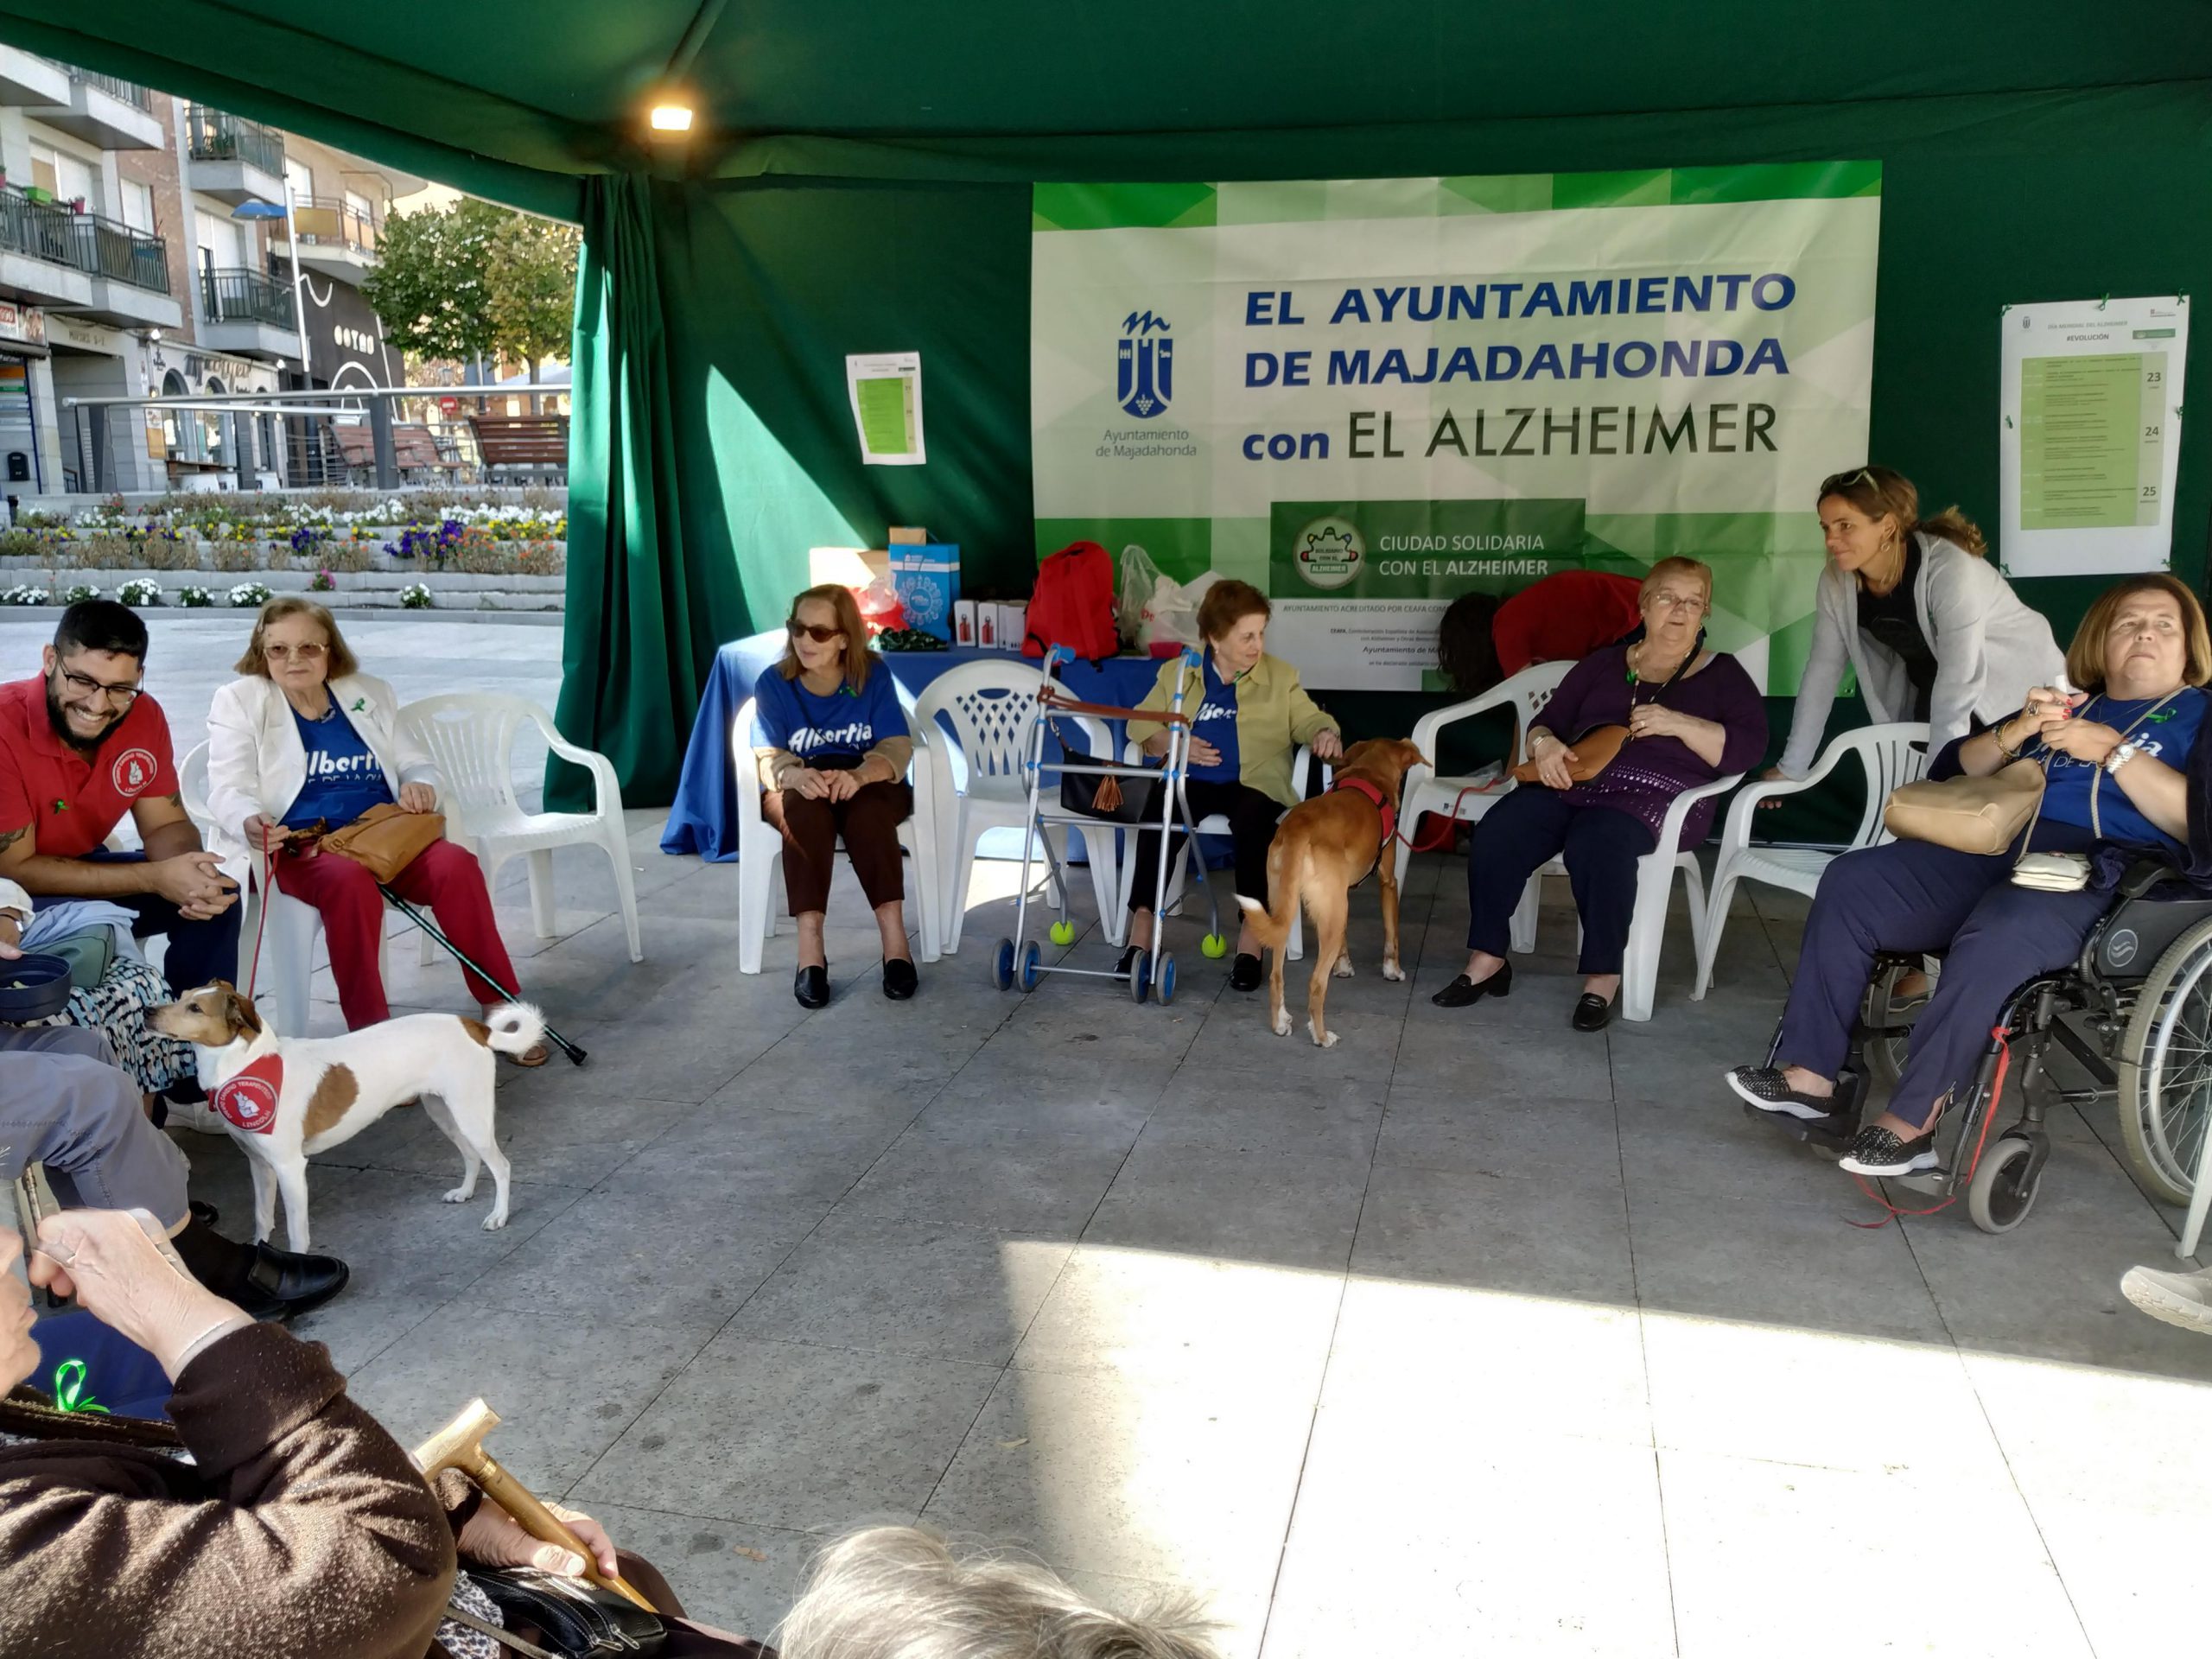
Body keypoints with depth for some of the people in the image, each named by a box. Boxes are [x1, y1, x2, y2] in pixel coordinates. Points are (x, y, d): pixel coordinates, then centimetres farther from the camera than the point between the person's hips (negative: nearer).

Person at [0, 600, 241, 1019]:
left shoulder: (144, 716, -12)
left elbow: (165, 825, -4)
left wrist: (193, 872, -28)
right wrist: (155, 878, -32)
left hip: (84, 868, 6)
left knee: (215, 891, -10)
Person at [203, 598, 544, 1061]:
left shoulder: (370, 693, 18)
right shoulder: (240, 701, 7)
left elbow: (415, 762, 20)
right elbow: (229, 789, -3)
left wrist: (420, 784, -7)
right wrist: (250, 822, -29)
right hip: (299, 847, -3)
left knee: (456, 864, -27)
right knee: (351, 881, -38)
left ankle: (501, 1009, -19)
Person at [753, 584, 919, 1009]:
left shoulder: (873, 674, -6)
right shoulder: (773, 682, -5)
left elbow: (897, 747, -13)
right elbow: (769, 759, -11)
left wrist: (859, 775, -35)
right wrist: (797, 775, -36)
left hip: (866, 783, 0)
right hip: (799, 789, 0)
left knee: (866, 811, -35)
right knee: (806, 810, -35)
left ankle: (895, 941, -36)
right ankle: (810, 947, -40)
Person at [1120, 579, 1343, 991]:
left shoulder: (1281, 677, 12)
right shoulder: (1176, 673, 12)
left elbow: (1310, 720, 8)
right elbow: (1140, 722, 9)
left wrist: (1326, 733, -16)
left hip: (1254, 783, -1)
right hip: (1190, 780, 1)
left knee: (1251, 824, -35)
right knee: (1158, 815, -31)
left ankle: (1251, 936, -28)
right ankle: (1142, 927, -27)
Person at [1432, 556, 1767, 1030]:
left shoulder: (1723, 674, 14)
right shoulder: (1605, 662, 22)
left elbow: (1748, 749, 0)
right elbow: (1549, 720, 19)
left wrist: (1678, 723, -12)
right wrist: (1544, 743, -6)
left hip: (1657, 794, -3)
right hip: (1573, 781, 4)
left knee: (1596, 844, -38)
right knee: (1496, 834, -25)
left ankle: (1603, 977, -23)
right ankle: (1487, 960, -14)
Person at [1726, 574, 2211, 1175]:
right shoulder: (2064, 706, 30)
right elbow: (1952, 769, 22)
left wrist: (2114, 751, -8)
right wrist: (2015, 733, 4)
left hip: (2099, 869, -5)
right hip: (1992, 847, 6)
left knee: (1995, 939, -38)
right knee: (1850, 883, -17)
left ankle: (1916, 1120, -30)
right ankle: (1809, 1073, -17)